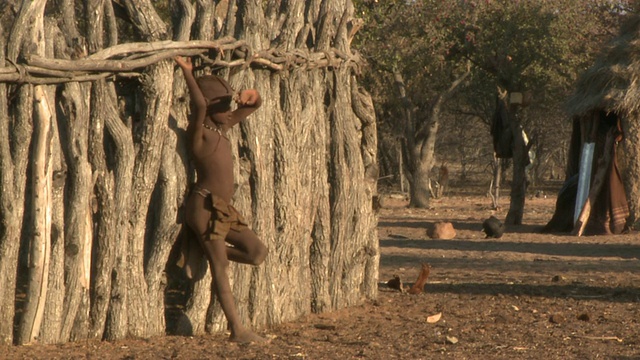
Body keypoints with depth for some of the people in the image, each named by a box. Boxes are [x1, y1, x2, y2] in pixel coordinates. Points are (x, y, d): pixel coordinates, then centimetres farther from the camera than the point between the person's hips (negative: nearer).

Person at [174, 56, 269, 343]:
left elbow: (254, 106, 18)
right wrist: (186, 71, -19)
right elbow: (199, 105, -29)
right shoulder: (198, 132, -9)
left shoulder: (222, 127, 15)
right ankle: (237, 330, -6)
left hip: (223, 209, 9)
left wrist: (252, 96, -6)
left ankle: (210, 250, 20)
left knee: (258, 253, 4)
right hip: (205, 207, -9)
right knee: (221, 269, -7)